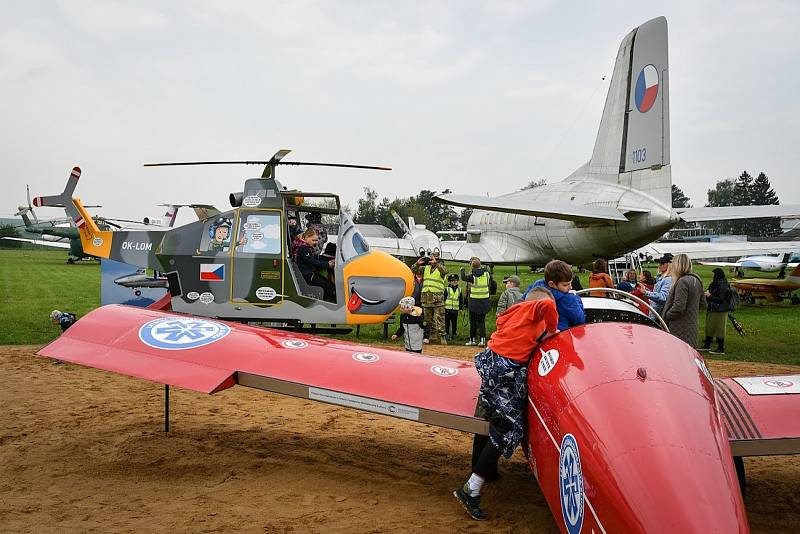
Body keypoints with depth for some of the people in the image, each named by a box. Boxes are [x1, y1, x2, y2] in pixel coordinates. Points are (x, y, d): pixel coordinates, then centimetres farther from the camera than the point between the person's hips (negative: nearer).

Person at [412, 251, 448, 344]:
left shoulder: (440, 268, 1)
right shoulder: (425, 268, 15)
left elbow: (445, 271, -22)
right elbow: (413, 270, 13)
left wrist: (436, 263, -27)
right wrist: (418, 263, -5)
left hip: (438, 297, -5)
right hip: (426, 296, 5)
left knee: (439, 319, -8)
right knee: (428, 319, 9)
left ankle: (441, 337, -7)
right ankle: (433, 337, 16)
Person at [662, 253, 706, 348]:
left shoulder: (682, 282, -18)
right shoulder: (697, 280, 13)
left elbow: (678, 307, -23)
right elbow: (702, 302, 23)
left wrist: (665, 316, -10)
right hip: (692, 328, 10)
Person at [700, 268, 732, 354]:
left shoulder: (723, 286, -17)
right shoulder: (714, 284, 11)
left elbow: (720, 299, -21)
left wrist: (710, 296, -17)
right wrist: (707, 294, 0)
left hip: (720, 311, -9)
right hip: (712, 309, 9)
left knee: (719, 328, -2)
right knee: (709, 327, 15)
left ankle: (721, 349, 7)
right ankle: (707, 345, 26)